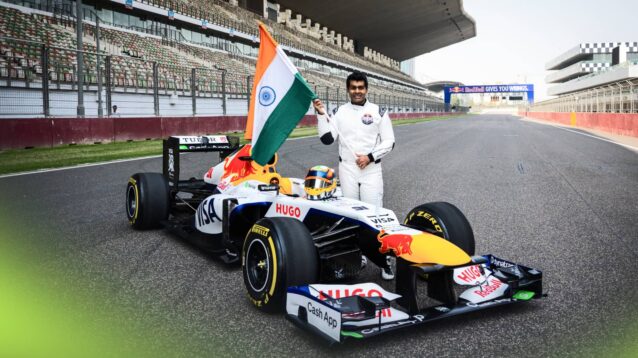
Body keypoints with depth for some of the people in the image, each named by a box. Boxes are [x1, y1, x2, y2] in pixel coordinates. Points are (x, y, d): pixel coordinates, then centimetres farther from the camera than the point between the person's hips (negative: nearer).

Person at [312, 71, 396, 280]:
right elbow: (327, 139, -2)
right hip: (347, 170, 3)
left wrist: (370, 157, -13)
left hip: (371, 170, -2)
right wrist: (321, 114, -10)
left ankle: (384, 258, 1)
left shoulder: (378, 112, 0)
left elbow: (389, 142, -1)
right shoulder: (340, 112, 5)